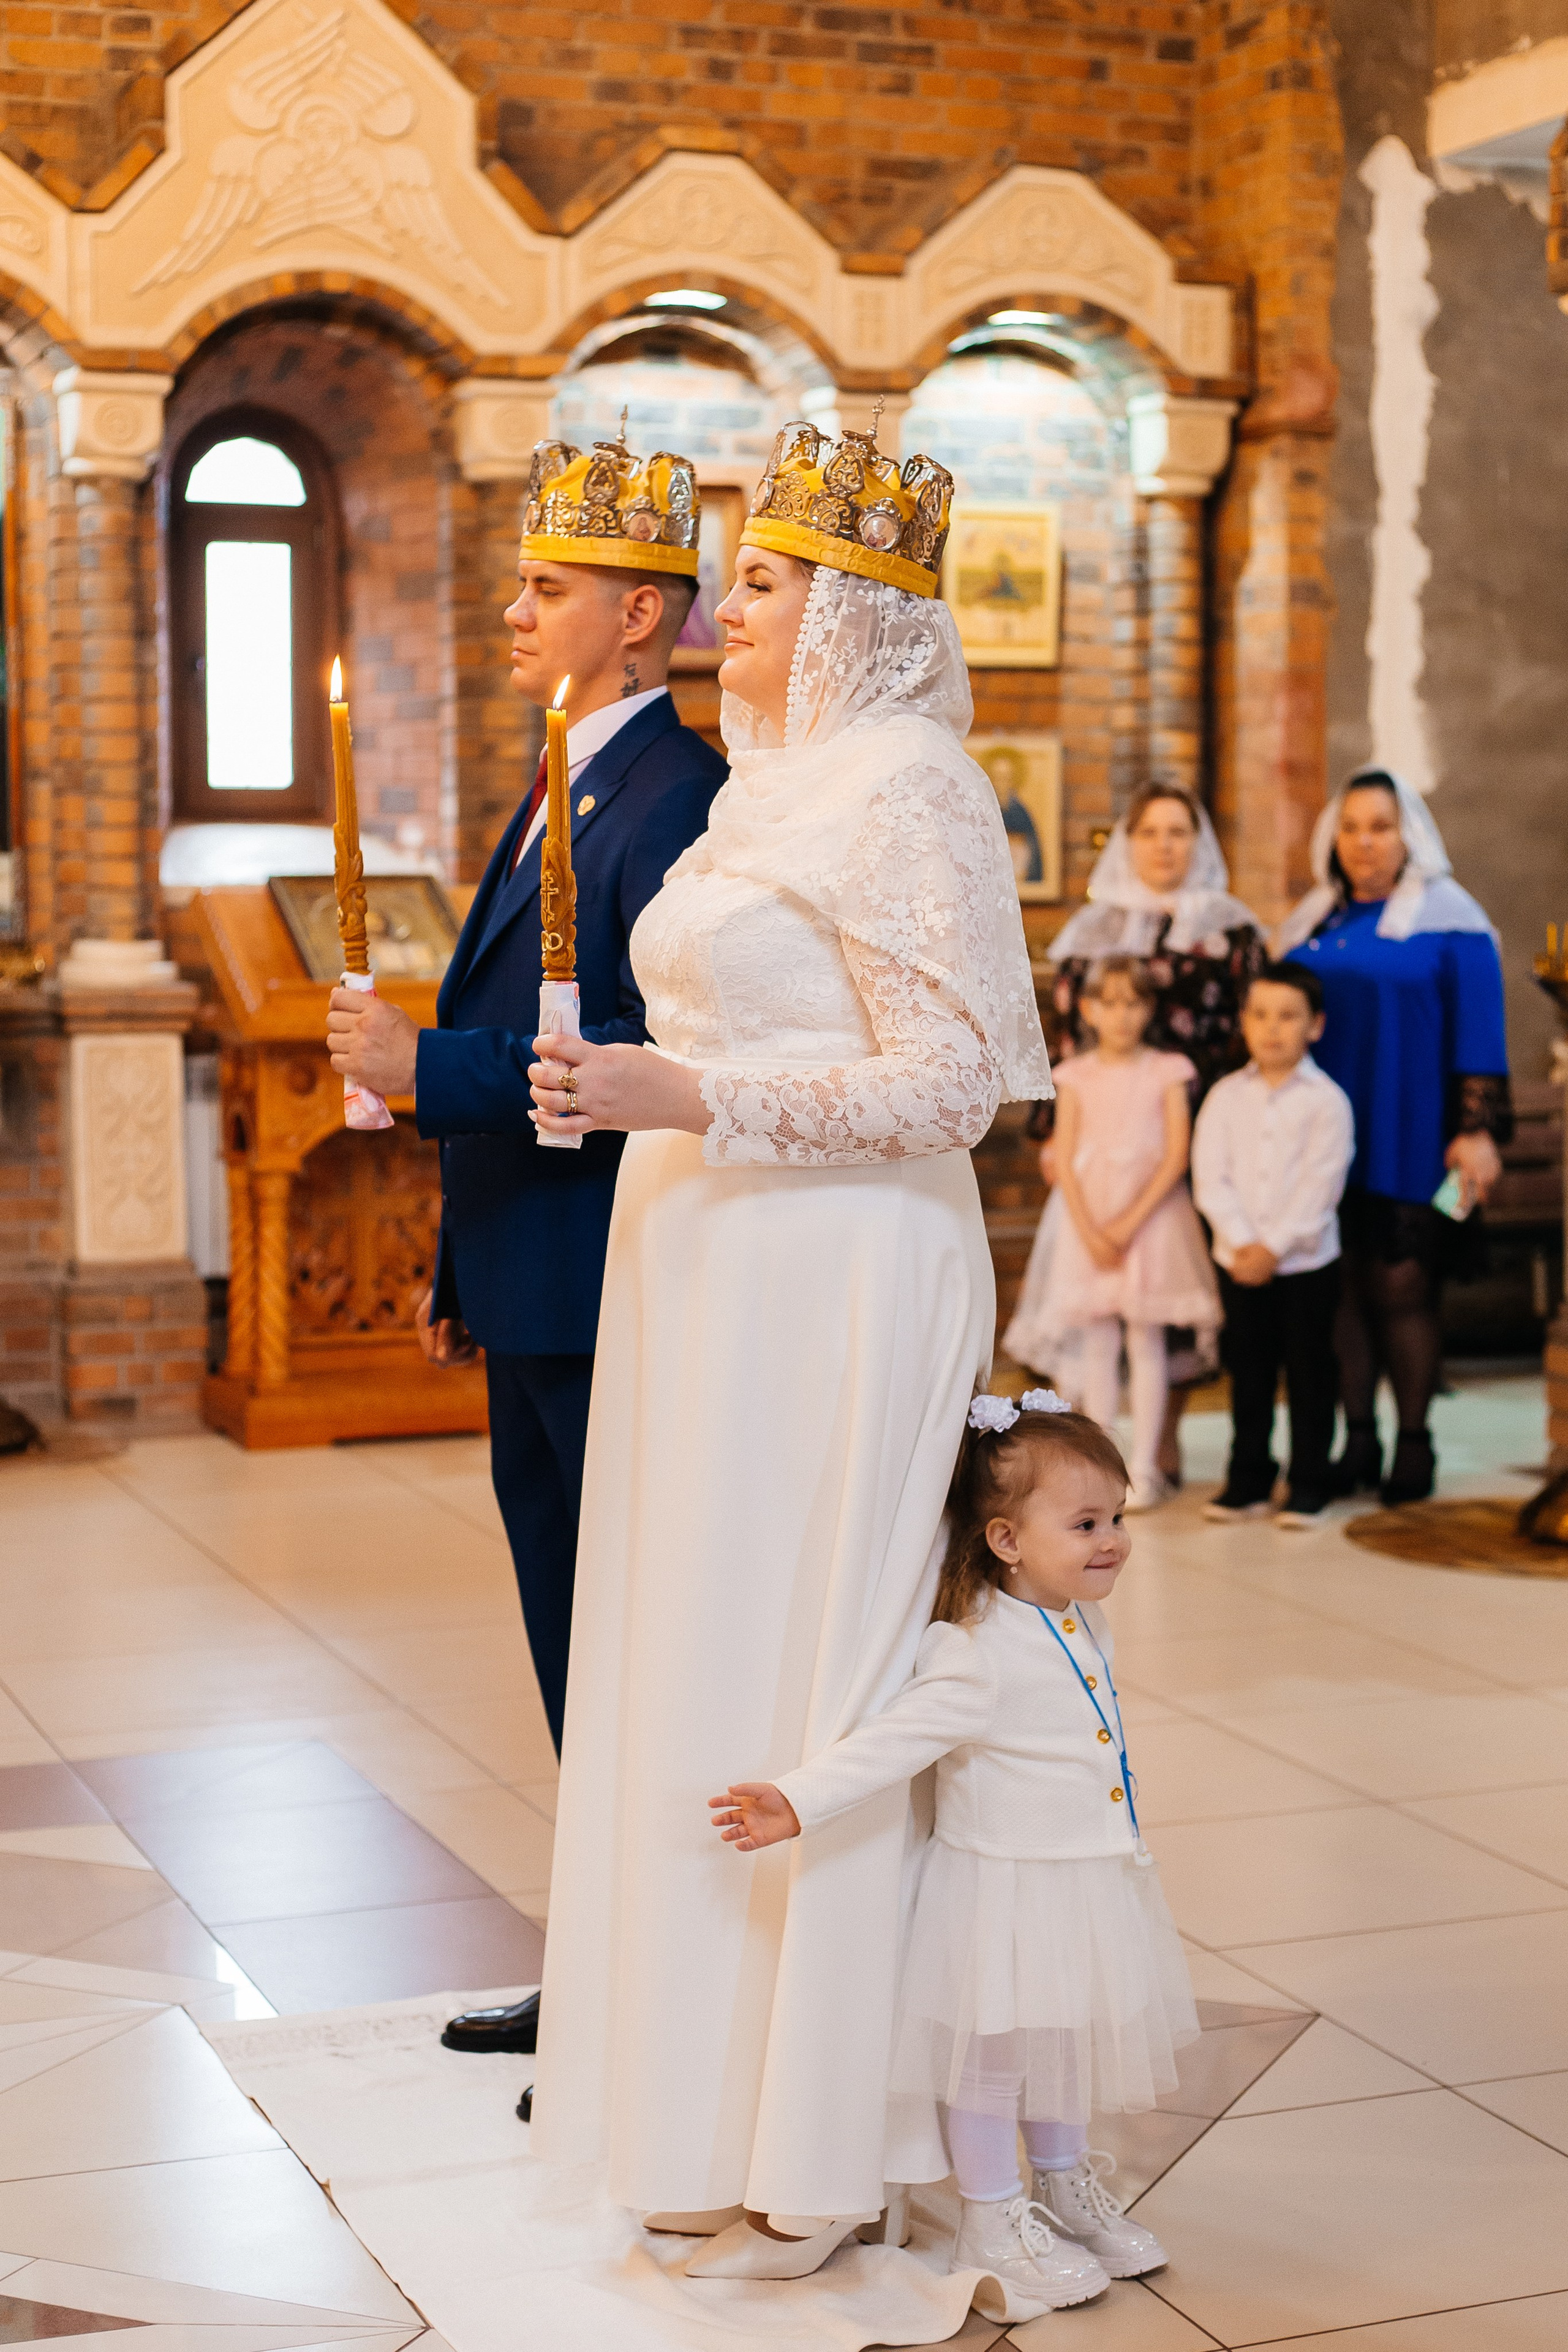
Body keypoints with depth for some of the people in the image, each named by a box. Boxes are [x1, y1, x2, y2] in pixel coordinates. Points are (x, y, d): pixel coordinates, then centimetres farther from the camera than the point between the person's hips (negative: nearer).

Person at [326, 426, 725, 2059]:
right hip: (535, 1307, 10)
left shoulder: (678, 802, -16)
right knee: (574, 1647, 17)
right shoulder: (564, 789, 17)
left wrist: (424, 1064, -22)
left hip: (612, 1310, -10)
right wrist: (461, 1267, 20)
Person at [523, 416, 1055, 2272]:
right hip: (714, 1275, 9)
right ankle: (725, 2107, 24)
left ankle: (822, 2145, 9)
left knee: (802, 1672, -3)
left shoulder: (904, 794, -12)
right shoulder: (780, 788, 16)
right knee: (707, 1669, 12)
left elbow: (946, 1084, -18)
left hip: (832, 1287, -9)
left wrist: (686, 1096, -22)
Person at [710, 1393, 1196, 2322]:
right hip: (1005, 1892, -8)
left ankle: (1067, 2193, 42)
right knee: (992, 2060, 8)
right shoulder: (978, 1655, -26)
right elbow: (896, 1739, -33)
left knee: (1068, 2043, 23)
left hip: (1089, 1889, 8)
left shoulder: (1087, 1623, 1)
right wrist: (799, 1803, -43)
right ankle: (994, 2227, 24)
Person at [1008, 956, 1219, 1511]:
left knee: (1146, 1341, 0)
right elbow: (1064, 1161, 1)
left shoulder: (1166, 1072, 0)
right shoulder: (1077, 1076, 5)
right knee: (1097, 1343, 5)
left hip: (1152, 1216, -2)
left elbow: (1176, 1157, -6)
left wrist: (1130, 1222, -14)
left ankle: (1144, 1466, 4)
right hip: (1090, 1220, 2)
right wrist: (1090, 1231, -10)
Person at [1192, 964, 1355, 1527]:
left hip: (1307, 1262, -3)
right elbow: (1211, 1178, -3)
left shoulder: (1326, 1100, -5)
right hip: (1238, 1262, 3)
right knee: (1248, 1373, 10)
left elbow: (1319, 1186, -12)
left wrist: (1274, 1247, -17)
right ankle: (1248, 1480, 18)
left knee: (1309, 1374, 3)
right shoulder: (1226, 1096, 4)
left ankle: (1308, 1483, 11)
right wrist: (1242, 1244, -14)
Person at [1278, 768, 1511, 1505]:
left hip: (1408, 1140, -4)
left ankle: (1413, 1446, 7)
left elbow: (1479, 1031, -4)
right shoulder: (1313, 925, 13)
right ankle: (1357, 1443, 12)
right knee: (1342, 1289, 4)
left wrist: (1479, 1130, -11)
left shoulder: (1447, 921, 0)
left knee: (1402, 1290, -3)